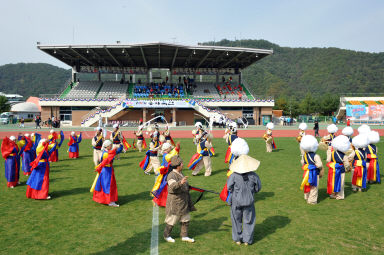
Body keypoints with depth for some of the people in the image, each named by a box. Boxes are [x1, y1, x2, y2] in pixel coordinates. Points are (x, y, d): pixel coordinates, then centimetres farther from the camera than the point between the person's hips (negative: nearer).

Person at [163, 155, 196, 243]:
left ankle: (184, 236, 28)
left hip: (184, 202, 9)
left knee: (186, 219, 14)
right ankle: (166, 235, 26)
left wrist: (187, 186, 36)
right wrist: (180, 182, -57)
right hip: (175, 202, -9)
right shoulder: (172, 175, -22)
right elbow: (173, 186, -41)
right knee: (172, 219, 5)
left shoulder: (180, 173, 8)